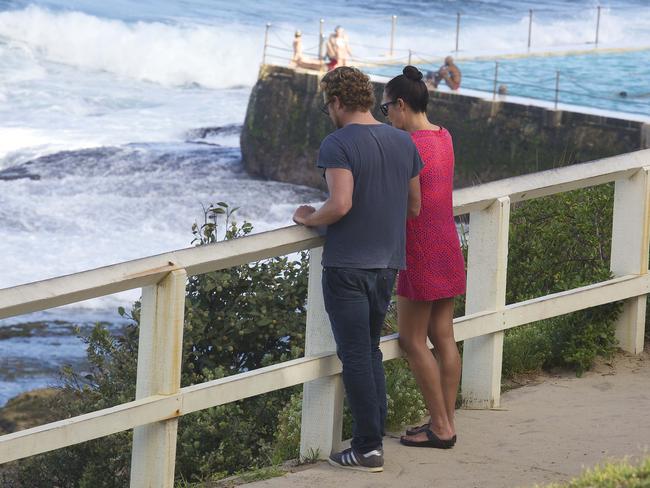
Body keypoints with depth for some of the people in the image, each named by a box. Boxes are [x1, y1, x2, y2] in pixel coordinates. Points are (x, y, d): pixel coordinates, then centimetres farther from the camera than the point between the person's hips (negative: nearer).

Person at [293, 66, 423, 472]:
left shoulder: (337, 145, -14)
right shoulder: (403, 142, 7)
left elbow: (341, 203, -25)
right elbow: (414, 206, 12)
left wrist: (310, 219, -7)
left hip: (347, 266, -6)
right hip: (388, 263, 7)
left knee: (355, 355, -1)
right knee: (371, 351, 18)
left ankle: (368, 448, 0)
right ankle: (377, 435, 19)